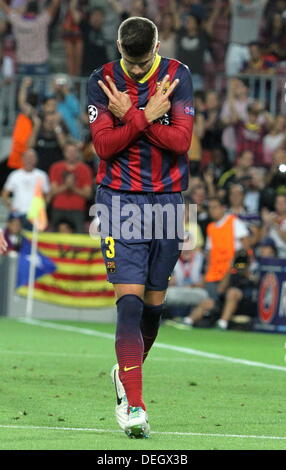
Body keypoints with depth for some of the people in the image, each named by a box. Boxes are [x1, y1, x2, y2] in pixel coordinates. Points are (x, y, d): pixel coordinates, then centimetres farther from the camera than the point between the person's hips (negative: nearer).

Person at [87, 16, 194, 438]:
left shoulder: (177, 75, -2)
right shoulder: (102, 81, -2)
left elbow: (181, 140, -10)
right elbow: (103, 145, -9)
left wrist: (130, 115, -14)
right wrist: (148, 116, -17)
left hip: (167, 198, 2)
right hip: (120, 200, -2)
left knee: (154, 301, 9)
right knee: (129, 299, -14)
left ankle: (127, 374, 36)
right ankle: (134, 405, -21)